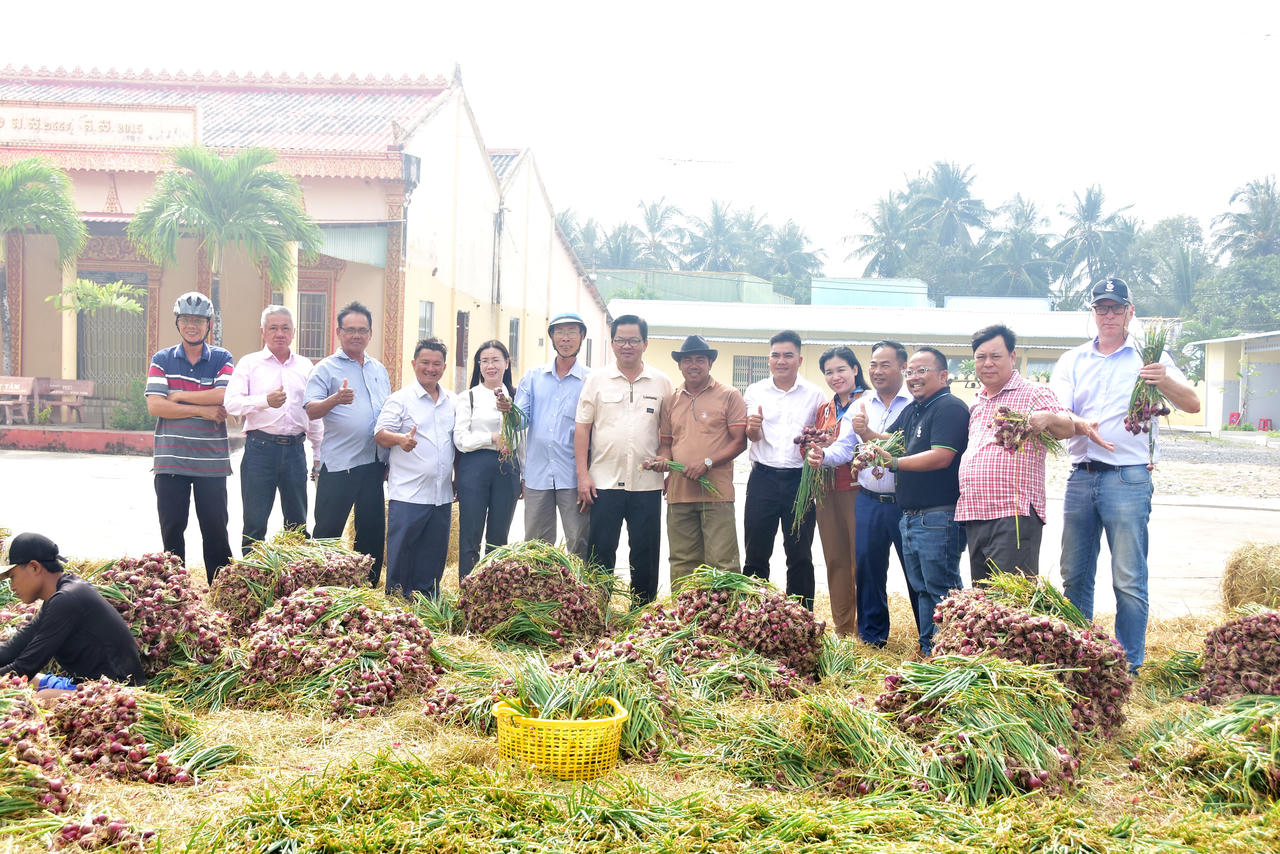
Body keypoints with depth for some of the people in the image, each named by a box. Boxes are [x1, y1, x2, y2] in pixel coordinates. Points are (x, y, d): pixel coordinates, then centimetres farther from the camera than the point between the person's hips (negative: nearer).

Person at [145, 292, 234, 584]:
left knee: (215, 530, 4)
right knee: (171, 528, 7)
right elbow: (154, 405, -7)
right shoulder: (162, 360, 6)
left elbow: (224, 396, -13)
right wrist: (202, 409, -12)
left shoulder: (222, 359, 5)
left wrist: (179, 396, -9)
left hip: (212, 461, -1)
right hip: (171, 460, 1)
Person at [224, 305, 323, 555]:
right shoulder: (250, 363, 5)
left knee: (298, 523, 8)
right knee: (255, 523, 0)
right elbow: (232, 403, -9)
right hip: (260, 448, -3)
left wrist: (319, 454, 16)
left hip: (295, 448, 3)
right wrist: (266, 401, -26)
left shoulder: (305, 366, 15)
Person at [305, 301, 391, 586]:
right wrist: (335, 399, -31)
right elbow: (311, 411, -11)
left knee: (373, 530, 12)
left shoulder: (379, 370, 16)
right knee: (328, 531, -2)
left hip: (374, 463, 6)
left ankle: (369, 585, 22)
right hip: (339, 465, -6)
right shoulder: (327, 368, -2)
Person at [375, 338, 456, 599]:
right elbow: (380, 434, -10)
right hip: (408, 494, -5)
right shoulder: (400, 399, -1)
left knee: (434, 556, 10)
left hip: (442, 496, 5)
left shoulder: (452, 402, 14)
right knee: (401, 553, -4)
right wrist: (400, 439, -30)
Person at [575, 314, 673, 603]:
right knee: (600, 552, 2)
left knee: (646, 555, 5)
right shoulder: (596, 379, 4)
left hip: (647, 483, 1)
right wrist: (583, 475, -4)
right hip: (604, 481, -1)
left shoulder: (661, 382, 6)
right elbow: (582, 427, 3)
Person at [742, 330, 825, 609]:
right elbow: (753, 437, 3)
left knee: (800, 555, 4)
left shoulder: (815, 395, 5)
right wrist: (753, 427, -21)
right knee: (756, 553, 3)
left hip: (800, 479, 0)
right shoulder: (755, 392, 7)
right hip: (763, 479, 1)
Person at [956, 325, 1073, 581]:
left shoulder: (1033, 394, 1)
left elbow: (1068, 428, -13)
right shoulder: (975, 405, 21)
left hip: (1015, 515, -7)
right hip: (974, 517, 7)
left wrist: (1047, 418, -35)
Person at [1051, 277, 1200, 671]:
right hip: (1080, 476, 4)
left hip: (1128, 479, -4)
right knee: (1074, 576, 9)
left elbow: (1193, 404, -4)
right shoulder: (1073, 360, 13)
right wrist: (1081, 425, -22)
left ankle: (1130, 668, 3)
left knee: (1129, 580, -5)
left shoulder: (1149, 356, 4)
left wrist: (1165, 381, -26)